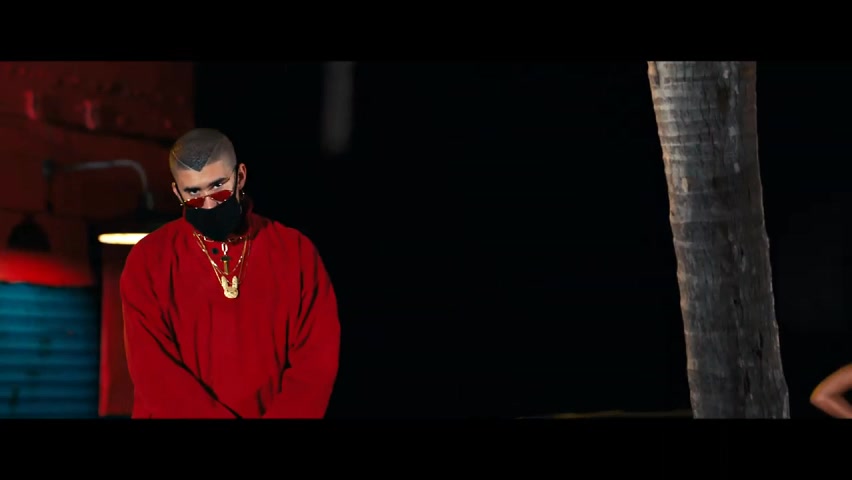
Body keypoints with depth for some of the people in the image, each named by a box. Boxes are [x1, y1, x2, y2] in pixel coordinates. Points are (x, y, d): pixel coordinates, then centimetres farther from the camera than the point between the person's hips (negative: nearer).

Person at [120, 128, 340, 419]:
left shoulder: (296, 252, 3)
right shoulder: (148, 260, 1)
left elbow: (317, 359, -1)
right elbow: (153, 367, -6)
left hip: (274, 413, -1)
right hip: (175, 413, 2)